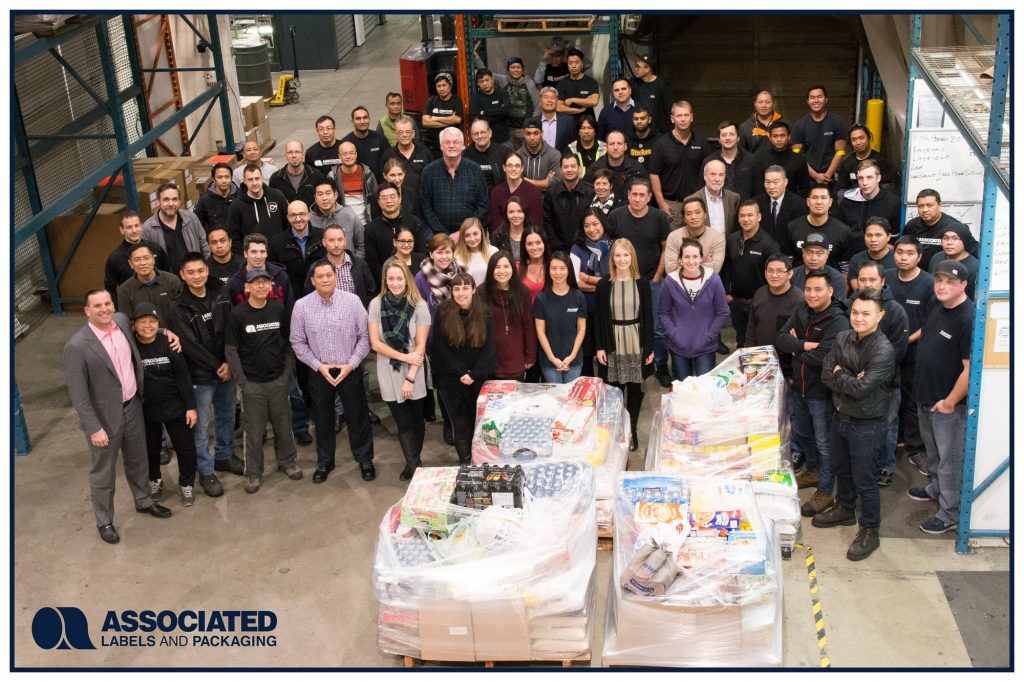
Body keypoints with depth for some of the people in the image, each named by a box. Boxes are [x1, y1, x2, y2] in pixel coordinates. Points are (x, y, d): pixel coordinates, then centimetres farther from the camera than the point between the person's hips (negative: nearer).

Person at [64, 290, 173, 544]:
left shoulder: (122, 320, -7)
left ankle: (143, 501, 48)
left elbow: (137, 333, 20)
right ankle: (104, 521, 33)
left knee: (137, 460, 25)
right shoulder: (77, 346, -25)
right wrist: (94, 428, -19)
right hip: (104, 416, -6)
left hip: (133, 406, 6)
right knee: (103, 472, 13)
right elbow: (78, 394, -19)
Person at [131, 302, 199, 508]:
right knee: (150, 450, 19)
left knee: (186, 448, 6)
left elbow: (183, 376, -8)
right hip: (145, 411, 1)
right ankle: (155, 481, 45)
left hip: (175, 408, -1)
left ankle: (186, 485, 30)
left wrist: (190, 406, -8)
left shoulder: (169, 345, -13)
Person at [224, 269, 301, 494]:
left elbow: (288, 342, 7)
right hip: (252, 383, -2)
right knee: (254, 431, 4)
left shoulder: (278, 309, -1)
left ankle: (287, 462, 33)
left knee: (283, 425, 13)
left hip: (278, 380, 2)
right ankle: (253, 473, 19)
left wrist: (288, 372, 0)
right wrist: (242, 382, -9)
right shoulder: (238, 314, -8)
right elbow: (230, 350, -5)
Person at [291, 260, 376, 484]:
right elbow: (297, 342, -2)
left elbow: (364, 337, -6)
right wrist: (319, 366, -9)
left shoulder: (352, 301, -11)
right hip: (318, 372, 1)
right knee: (323, 419, 15)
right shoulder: (302, 306, -8)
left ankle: (364, 459, 28)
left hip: (350, 370, -1)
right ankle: (325, 462, 32)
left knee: (358, 416, 9)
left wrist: (351, 364, -12)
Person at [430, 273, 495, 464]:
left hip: (478, 377, 1)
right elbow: (439, 347, -7)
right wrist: (461, 372, -11)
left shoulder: (483, 312, -2)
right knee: (460, 421, 1)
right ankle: (465, 461, 12)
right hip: (450, 377, -1)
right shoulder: (443, 312, -5)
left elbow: (489, 346, -4)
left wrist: (473, 374, -13)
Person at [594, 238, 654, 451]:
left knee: (635, 387, 8)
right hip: (613, 343, -1)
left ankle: (632, 431, 21)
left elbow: (648, 317, 2)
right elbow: (598, 318, 0)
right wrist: (599, 347, -4)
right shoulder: (604, 285, -3)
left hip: (636, 343, 1)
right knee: (615, 388, 4)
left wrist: (650, 347, -1)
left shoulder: (642, 284, -2)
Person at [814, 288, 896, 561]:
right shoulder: (843, 338, -3)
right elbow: (826, 375, -5)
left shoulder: (883, 351, -24)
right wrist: (851, 381, -20)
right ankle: (844, 509, 47)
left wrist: (840, 375, -12)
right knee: (840, 469, 25)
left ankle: (869, 531, 22)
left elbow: (861, 389, -29)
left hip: (865, 424, -7)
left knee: (863, 480, 5)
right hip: (841, 416, 7)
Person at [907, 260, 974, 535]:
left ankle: (950, 513, 16)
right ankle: (936, 489, 46)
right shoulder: (939, 307, 3)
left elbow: (971, 368, -25)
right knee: (933, 451, 26)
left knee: (950, 460, 4)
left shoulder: (968, 319, -25)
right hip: (926, 397, 9)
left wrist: (950, 402, -18)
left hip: (948, 404, -9)